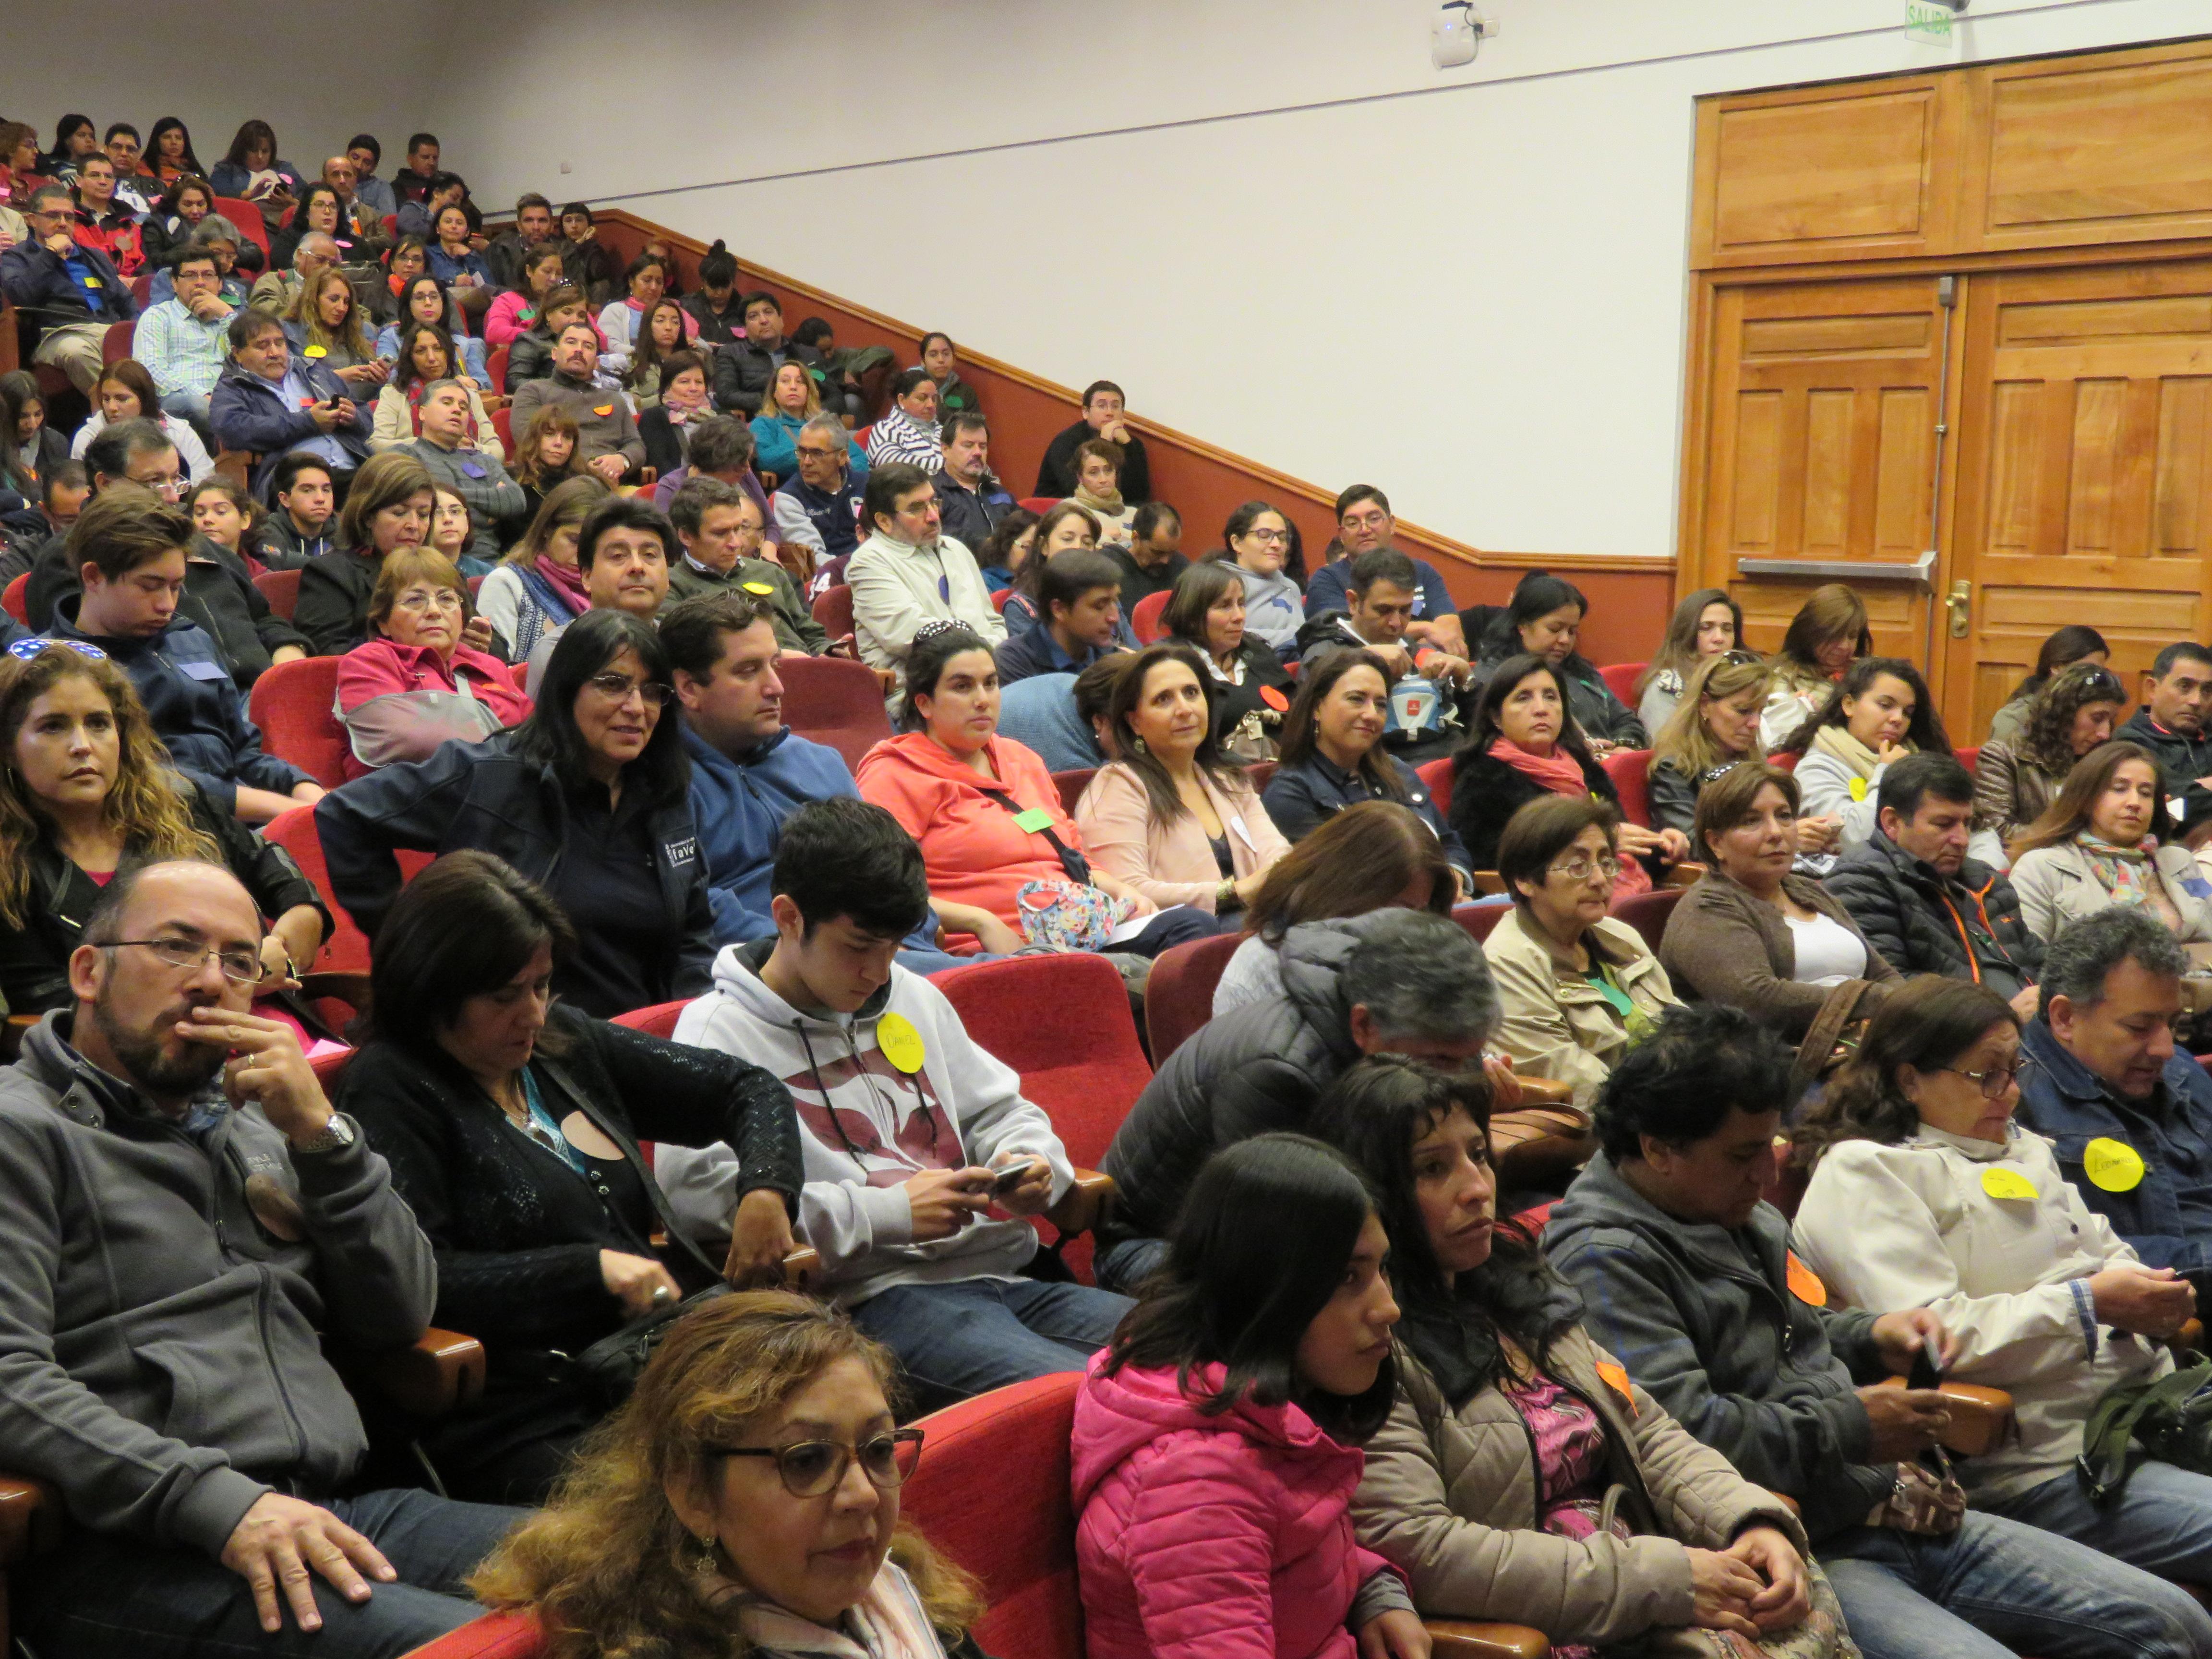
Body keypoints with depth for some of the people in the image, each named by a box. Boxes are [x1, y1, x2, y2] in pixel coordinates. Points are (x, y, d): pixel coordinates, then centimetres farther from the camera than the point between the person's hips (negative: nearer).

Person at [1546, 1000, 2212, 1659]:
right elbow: (1681, 1427, -26)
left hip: (1890, 1509, 9)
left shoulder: (1741, 1216, 16)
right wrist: (1849, 1429, -14)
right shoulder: (1604, 1260, -16)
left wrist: (1875, 1339, 11)